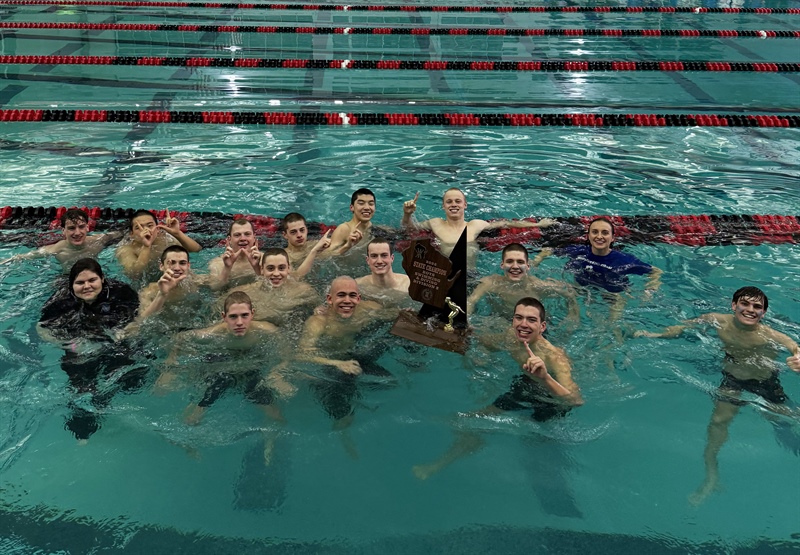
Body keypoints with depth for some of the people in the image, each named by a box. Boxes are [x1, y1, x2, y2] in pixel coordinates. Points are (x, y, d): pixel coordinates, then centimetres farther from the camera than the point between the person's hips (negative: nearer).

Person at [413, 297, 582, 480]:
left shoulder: (555, 356, -39)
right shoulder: (511, 336, -19)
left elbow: (576, 400, -56)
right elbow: (491, 343, 8)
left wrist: (545, 378, -72)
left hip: (552, 399, -6)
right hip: (524, 386, 6)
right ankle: (439, 464, 25)